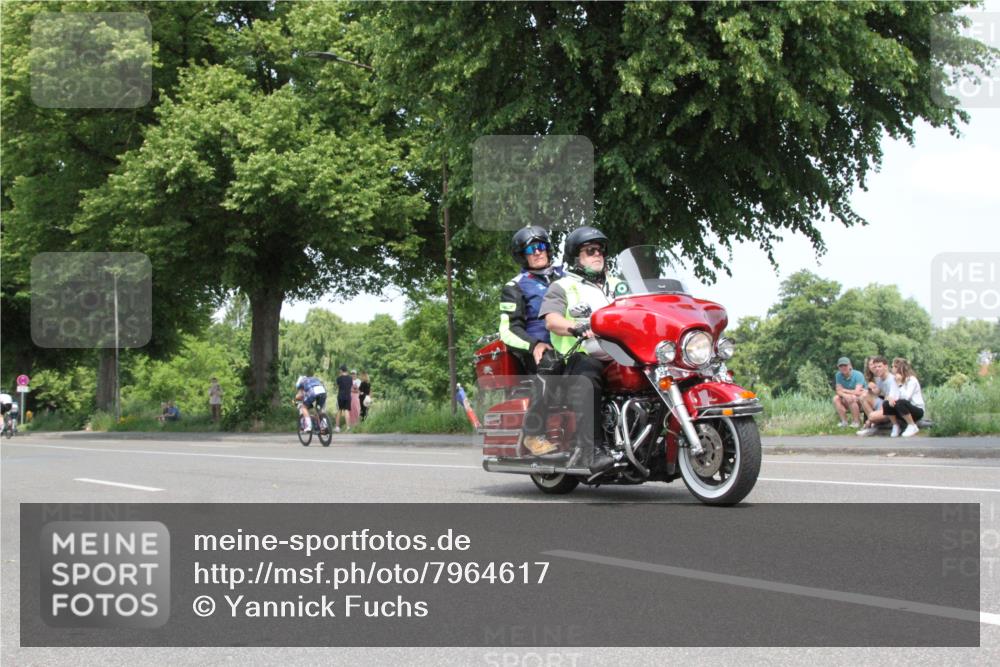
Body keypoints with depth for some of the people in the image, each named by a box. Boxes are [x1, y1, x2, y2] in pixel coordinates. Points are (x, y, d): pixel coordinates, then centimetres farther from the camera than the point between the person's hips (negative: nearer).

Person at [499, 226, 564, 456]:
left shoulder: (564, 276, 25)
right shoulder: (515, 287, 11)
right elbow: (508, 329, 1)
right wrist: (533, 344, -19)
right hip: (540, 349, -4)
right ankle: (533, 435, -30)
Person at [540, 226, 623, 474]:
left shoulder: (617, 285, 32)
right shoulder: (562, 287, 15)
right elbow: (551, 320, -3)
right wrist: (577, 328, -24)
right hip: (581, 356, -5)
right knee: (585, 378, -39)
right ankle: (591, 448, -48)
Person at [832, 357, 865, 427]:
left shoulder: (858, 375, -18)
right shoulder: (838, 375, -4)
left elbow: (857, 392, -27)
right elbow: (838, 391, -11)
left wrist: (843, 390, -16)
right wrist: (845, 395, -33)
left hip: (861, 400, -5)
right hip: (847, 403, 5)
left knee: (852, 398, -34)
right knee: (836, 398, -20)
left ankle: (856, 422, -20)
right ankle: (844, 421, -18)